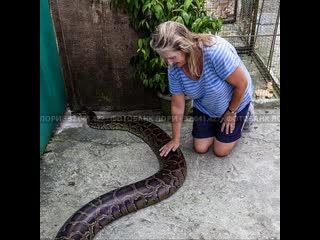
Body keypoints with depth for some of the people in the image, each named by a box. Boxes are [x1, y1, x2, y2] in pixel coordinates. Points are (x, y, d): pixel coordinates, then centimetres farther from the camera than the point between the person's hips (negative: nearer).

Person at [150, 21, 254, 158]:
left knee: (220, 151, 2)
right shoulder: (174, 69, -22)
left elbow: (242, 83, -28)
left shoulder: (216, 51, -41)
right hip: (205, 107, 4)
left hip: (235, 102, -4)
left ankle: (242, 116, 24)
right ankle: (216, 121, 30)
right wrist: (175, 139, -3)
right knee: (200, 148, 4)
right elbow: (177, 106, -10)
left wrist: (231, 113, -13)